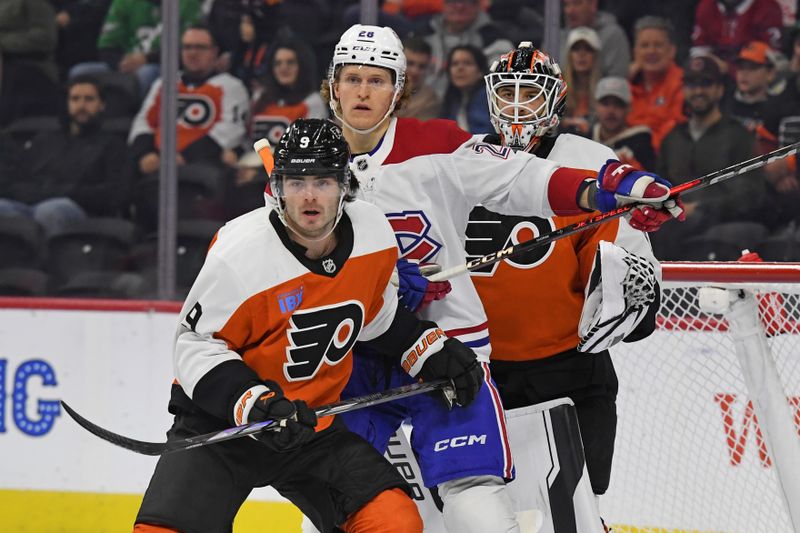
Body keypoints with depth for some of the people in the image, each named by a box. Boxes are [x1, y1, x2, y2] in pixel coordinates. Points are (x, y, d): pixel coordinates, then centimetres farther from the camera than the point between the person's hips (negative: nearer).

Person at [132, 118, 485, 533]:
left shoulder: (373, 235, -6)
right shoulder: (239, 253, -22)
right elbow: (196, 343, -15)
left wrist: (432, 351, 8)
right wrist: (255, 405, -27)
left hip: (313, 424, 4)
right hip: (221, 421, -4)